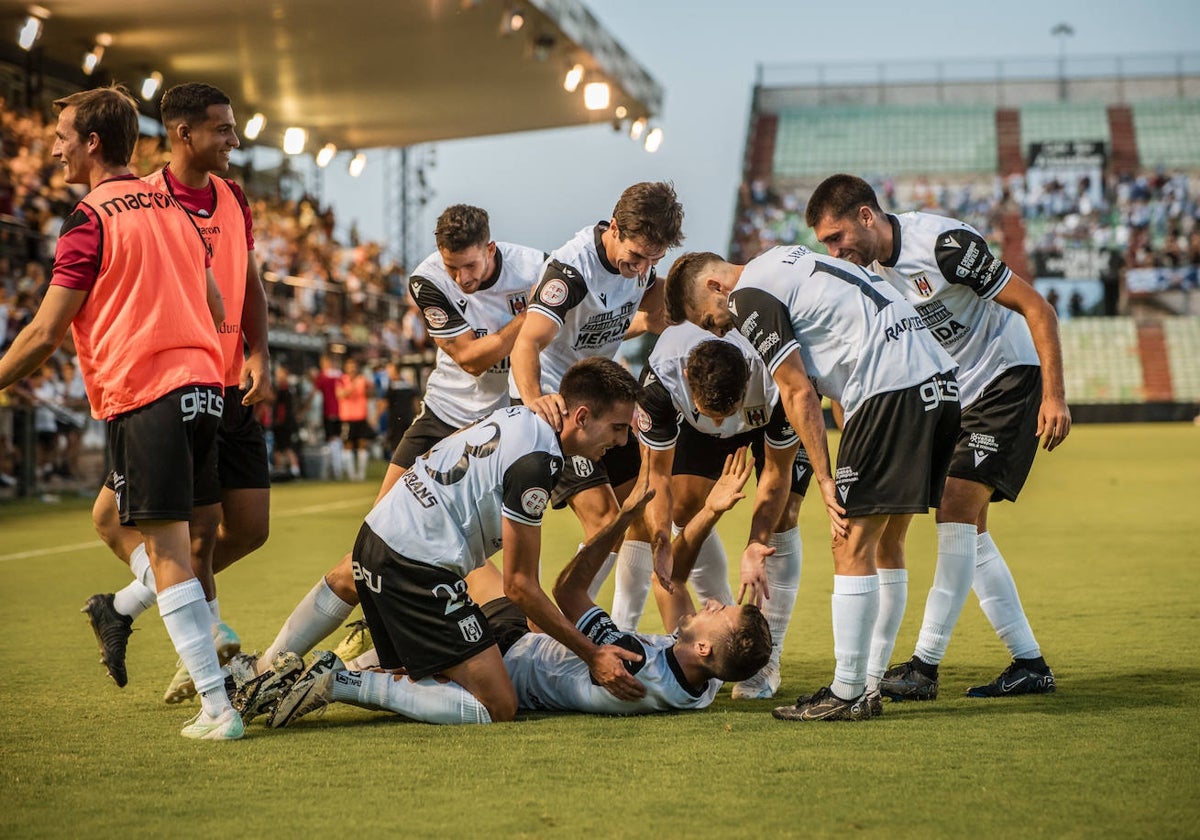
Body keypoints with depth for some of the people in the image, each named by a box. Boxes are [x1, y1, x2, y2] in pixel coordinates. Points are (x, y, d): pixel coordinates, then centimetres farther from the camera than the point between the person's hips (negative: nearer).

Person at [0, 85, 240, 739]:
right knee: (113, 516, 24)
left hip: (143, 394, -8)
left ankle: (217, 707, -9)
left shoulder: (92, 219, -6)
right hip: (202, 385, 8)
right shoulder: (172, 209, 15)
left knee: (166, 552, -6)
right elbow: (216, 311, 22)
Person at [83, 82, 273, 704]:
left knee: (250, 526, 5)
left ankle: (128, 603, 21)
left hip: (234, 390, 7)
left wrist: (259, 356, 4)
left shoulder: (233, 198, 11)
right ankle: (214, 654, 9)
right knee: (203, 527, -8)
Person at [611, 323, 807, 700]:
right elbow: (657, 473, -28)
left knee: (781, 516, -17)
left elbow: (777, 472, -28)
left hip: (774, 416, -2)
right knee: (685, 506, -8)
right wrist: (662, 546, -43)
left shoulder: (777, 379, -43)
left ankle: (767, 655, -11)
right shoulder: (661, 376, -39)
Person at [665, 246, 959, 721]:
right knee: (883, 537, 13)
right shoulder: (784, 264, 26)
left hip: (890, 386, -10)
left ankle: (848, 694, -2)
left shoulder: (749, 297, -3)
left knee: (852, 544, -4)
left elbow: (799, 393, -5)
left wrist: (825, 480, 0)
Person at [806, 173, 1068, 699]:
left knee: (956, 511, -17)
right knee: (968, 530, 4)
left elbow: (1037, 309, -18)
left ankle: (925, 665, -16)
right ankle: (1029, 664, 10)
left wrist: (1054, 397, -21)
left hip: (1008, 377, -8)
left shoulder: (944, 244, -22)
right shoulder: (866, 272, 0)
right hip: (952, 395, 8)